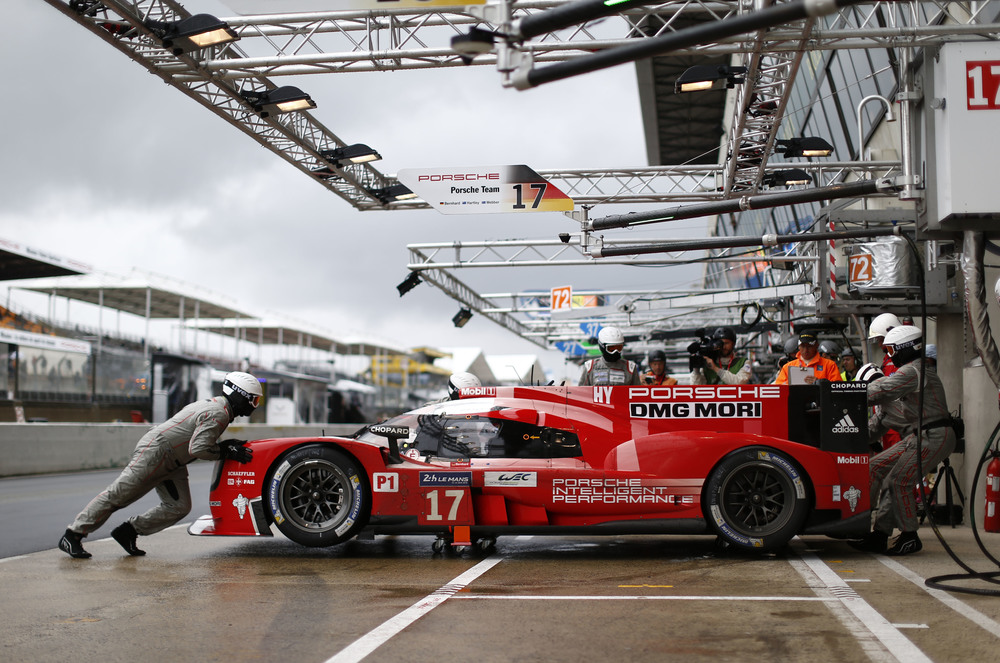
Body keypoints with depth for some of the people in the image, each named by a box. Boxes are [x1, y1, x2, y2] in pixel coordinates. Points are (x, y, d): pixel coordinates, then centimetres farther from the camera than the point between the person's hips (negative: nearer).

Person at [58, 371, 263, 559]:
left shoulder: (216, 406, 12)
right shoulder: (217, 414, -21)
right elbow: (198, 449, -26)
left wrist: (227, 445, 3)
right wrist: (226, 452, -16)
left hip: (172, 464, 10)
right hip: (154, 453, -10)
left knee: (180, 507, 0)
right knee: (116, 496, -7)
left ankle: (129, 531, 7)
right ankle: (72, 536, 0)